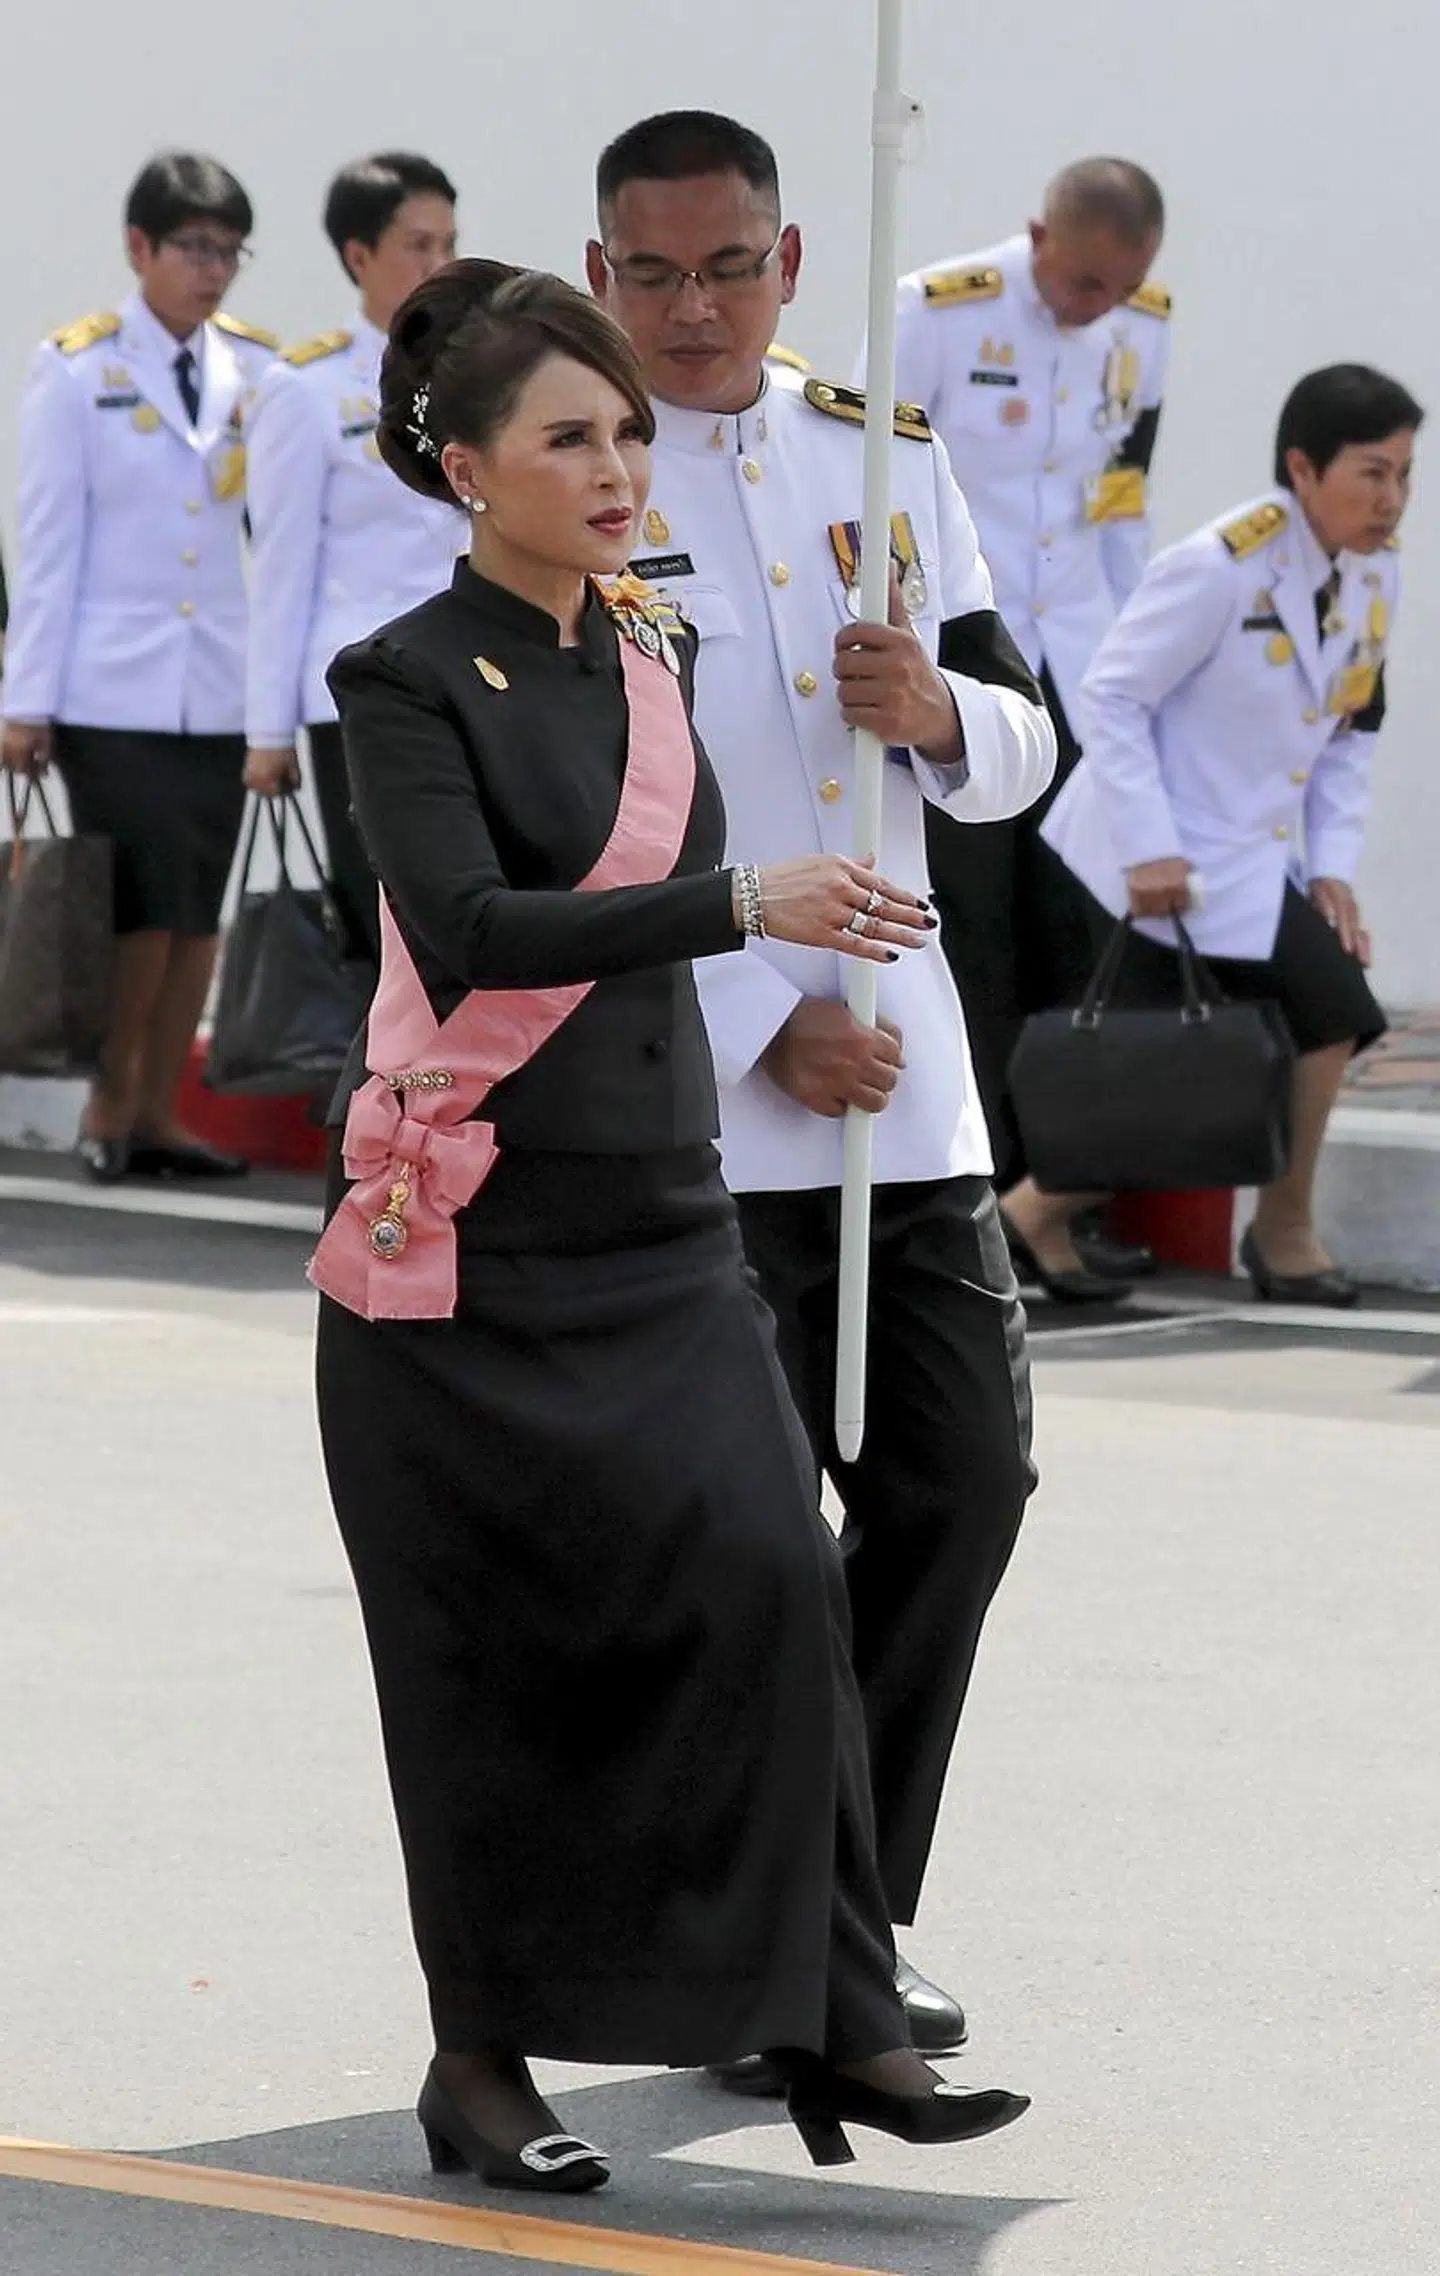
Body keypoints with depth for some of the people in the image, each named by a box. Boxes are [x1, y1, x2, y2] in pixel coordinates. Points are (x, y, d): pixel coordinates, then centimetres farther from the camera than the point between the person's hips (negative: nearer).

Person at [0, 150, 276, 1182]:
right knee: (143, 904, -7)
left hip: (218, 688, 4)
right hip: (111, 688, -4)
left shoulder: (258, 371, 6)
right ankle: (106, 1111, 7)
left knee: (199, 908, 5)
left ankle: (157, 1114, 14)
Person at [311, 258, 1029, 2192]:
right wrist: (747, 903, -28)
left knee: (767, 1574, -12)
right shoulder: (411, 678, -8)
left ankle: (835, 2023, -11)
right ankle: (481, 2050, 14)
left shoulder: (661, 653, 11)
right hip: (469, 1229, -5)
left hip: (659, 1219, 5)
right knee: (479, 1646, 1)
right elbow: (469, 927, -23)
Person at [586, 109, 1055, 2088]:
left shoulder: (887, 463, 11)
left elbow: (1024, 754, 14)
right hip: (687, 1107, -6)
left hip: (907, 1080, 6)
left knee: (961, 1479, 6)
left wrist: (941, 712, -10)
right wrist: (760, 1027, -16)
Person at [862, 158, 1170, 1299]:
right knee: (969, 927, -4)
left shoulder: (1143, 326, 5)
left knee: (1073, 926, 2)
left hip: (1072, 665, 5)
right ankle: (988, 1198, 1)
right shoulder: (938, 314, -12)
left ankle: (1052, 1193, 9)